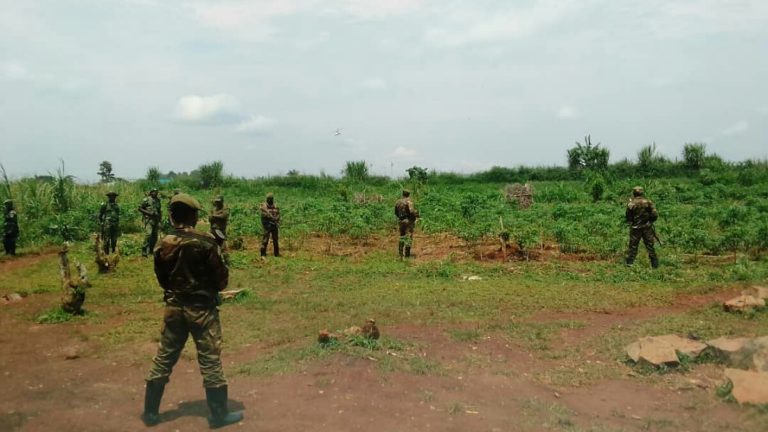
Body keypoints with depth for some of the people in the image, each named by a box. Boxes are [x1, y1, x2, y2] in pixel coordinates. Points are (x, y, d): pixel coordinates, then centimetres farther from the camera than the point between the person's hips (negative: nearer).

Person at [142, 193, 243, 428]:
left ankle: (150, 412, 25)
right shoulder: (205, 242, -16)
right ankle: (219, 414, 14)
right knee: (210, 361, 5)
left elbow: (162, 278, 9)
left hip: (174, 307, 4)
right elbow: (221, 279, -10)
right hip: (202, 308, -4)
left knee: (163, 359, 15)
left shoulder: (164, 245, -2)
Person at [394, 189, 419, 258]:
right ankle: (407, 254, -3)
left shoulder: (397, 202, 6)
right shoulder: (409, 202, -13)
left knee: (402, 236, 19)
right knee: (409, 237, -1)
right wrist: (416, 214, -6)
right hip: (408, 221, -6)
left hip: (400, 221, 6)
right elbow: (412, 211, -25)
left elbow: (396, 212, 14)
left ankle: (400, 253, 19)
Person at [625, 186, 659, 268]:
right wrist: (650, 220, 11)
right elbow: (655, 215, -7)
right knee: (650, 246, 9)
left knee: (633, 246, 8)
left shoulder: (631, 204, -9)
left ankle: (629, 263, 8)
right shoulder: (648, 202, -6)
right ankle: (655, 264, 11)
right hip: (647, 228, 1)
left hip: (635, 228, -1)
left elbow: (627, 217, -3)